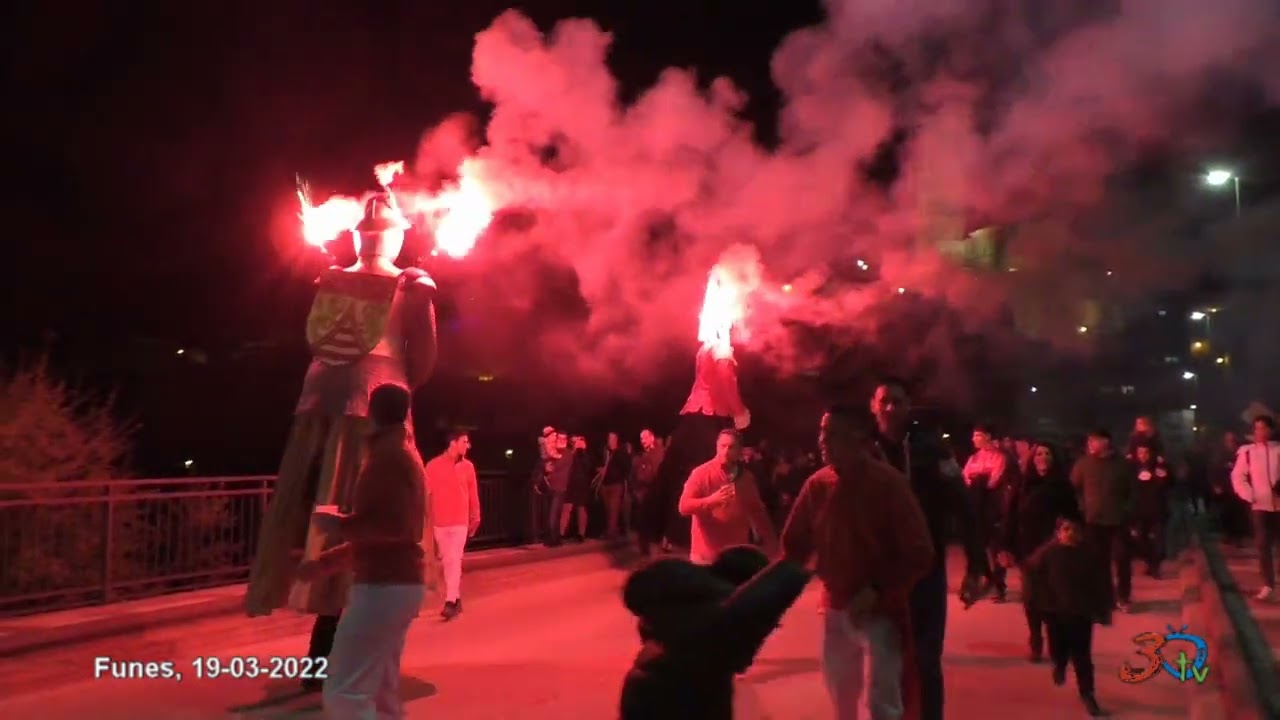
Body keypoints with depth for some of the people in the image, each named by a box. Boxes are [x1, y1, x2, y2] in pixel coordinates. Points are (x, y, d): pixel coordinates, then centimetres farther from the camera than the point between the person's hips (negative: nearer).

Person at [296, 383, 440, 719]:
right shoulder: (401, 454, 18)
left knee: (344, 693, -9)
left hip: (385, 587, -10)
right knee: (380, 692, 14)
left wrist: (337, 524, -12)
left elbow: (395, 525, -25)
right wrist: (324, 563, 22)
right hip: (394, 584, 10)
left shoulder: (387, 455, -13)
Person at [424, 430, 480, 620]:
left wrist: (475, 517, 12)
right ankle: (456, 598, 22)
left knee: (455, 560, -10)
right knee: (447, 560, 10)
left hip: (460, 521, -1)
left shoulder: (468, 466, 1)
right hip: (440, 521, 1)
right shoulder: (434, 465, -5)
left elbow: (473, 494, 7)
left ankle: (450, 602, -12)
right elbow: (426, 492, -2)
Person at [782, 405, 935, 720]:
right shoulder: (817, 485, 0)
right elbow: (795, 544, 8)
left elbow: (919, 554, -14)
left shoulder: (889, 483, -13)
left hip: (880, 611, -5)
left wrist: (877, 591, -20)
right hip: (836, 609, 5)